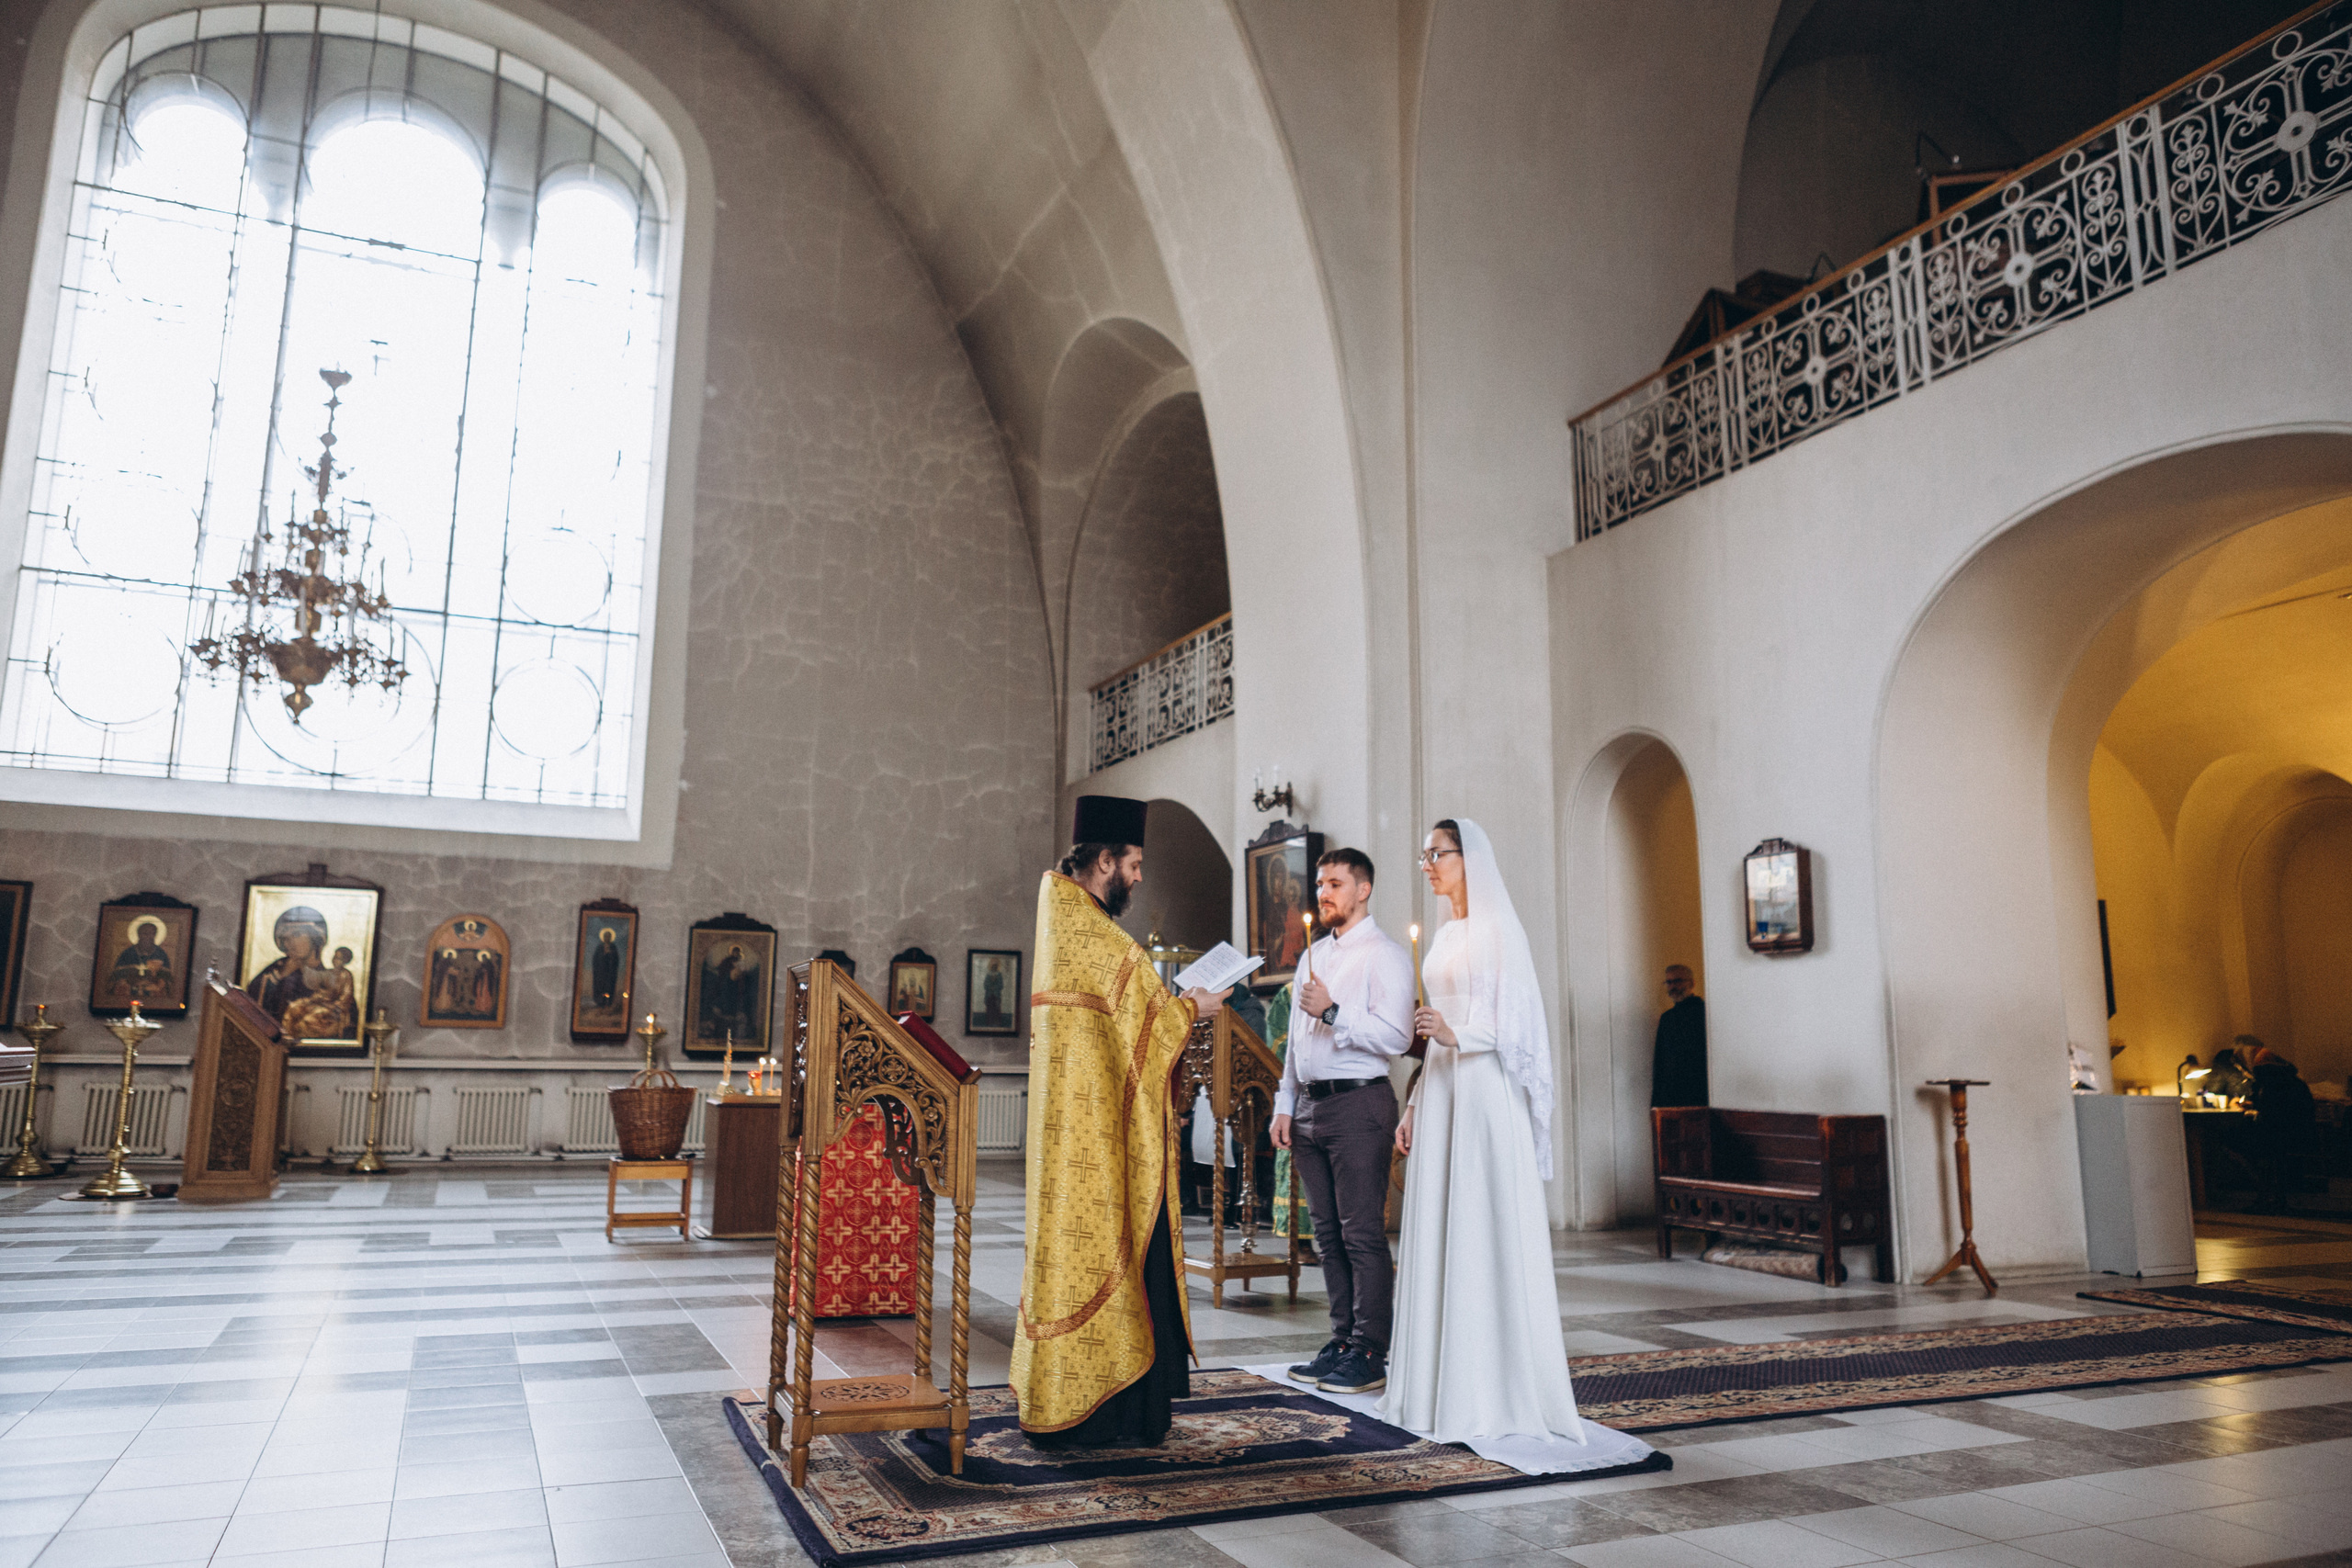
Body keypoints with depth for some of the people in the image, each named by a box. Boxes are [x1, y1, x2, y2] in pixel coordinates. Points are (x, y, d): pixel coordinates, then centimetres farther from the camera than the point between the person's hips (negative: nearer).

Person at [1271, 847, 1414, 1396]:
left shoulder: (1384, 954, -4)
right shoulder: (1314, 955, 19)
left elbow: (1396, 1036, -16)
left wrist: (1333, 1012, -18)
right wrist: (1284, 1104, 16)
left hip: (1358, 1104, -7)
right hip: (1309, 1107, 8)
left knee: (1362, 1234, -5)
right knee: (1328, 1233, 10)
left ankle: (1370, 1354, 2)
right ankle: (1343, 1341, 18)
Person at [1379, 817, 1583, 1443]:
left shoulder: (1497, 930, -6)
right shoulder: (1445, 936, 17)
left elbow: (1516, 1024, -12)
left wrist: (1457, 1035, -27)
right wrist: (1414, 1106, 16)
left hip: (1484, 1096, -8)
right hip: (1441, 1092, 8)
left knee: (1485, 1235, -5)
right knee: (1439, 1237, 7)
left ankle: (1496, 1393, 2)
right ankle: (1443, 1385, 13)